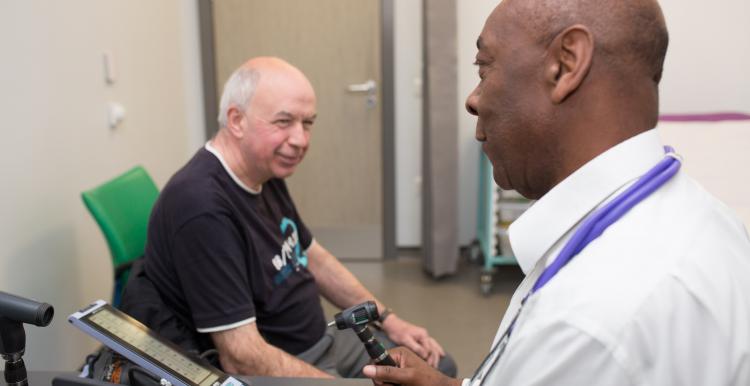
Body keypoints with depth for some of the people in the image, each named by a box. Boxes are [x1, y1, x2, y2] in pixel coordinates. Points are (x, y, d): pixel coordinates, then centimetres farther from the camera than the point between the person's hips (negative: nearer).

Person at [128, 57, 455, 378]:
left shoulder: (265, 173, 2)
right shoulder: (203, 208, -28)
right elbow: (243, 359, -29)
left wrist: (388, 321, 10)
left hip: (320, 342, 9)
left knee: (438, 367, 15)